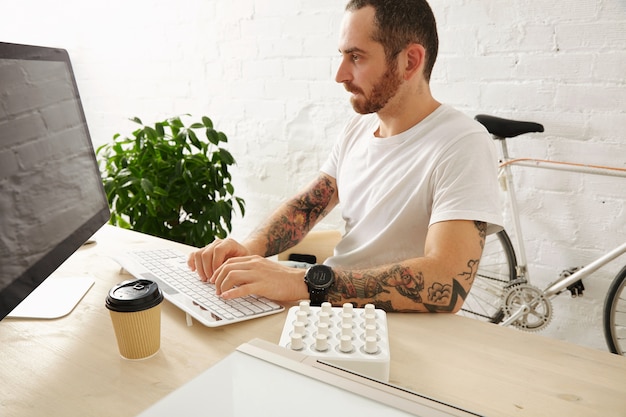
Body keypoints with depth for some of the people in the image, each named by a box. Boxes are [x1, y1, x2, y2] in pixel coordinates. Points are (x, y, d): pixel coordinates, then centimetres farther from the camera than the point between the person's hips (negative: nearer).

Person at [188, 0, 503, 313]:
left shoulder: (462, 145, -19)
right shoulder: (359, 127, 4)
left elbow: (448, 284, -30)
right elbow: (306, 206, 6)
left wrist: (306, 282, -35)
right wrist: (249, 248, -13)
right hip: (333, 310, 6)